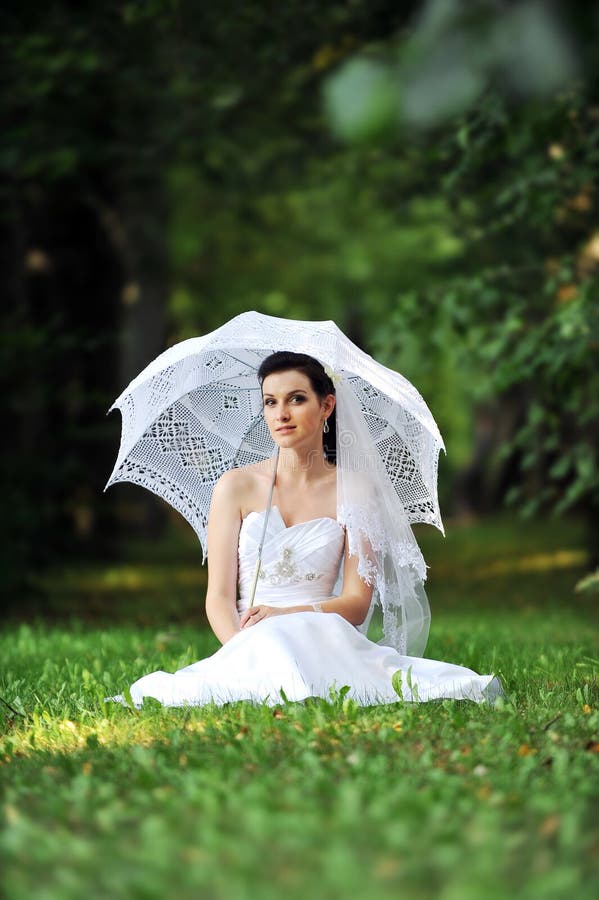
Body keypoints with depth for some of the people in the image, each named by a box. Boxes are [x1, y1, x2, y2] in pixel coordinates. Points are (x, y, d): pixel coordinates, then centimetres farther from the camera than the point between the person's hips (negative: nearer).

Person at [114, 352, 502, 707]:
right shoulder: (237, 486, 8)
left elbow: (357, 602, 1)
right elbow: (219, 596, 2)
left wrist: (285, 614, -18)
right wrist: (242, 648, -21)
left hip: (323, 638, 1)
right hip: (248, 644, -1)